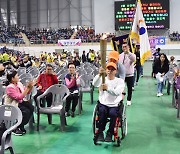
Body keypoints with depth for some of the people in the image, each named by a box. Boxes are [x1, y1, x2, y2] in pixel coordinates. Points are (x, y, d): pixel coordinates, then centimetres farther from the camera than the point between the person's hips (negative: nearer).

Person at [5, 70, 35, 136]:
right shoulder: (10, 87, -22)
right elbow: (19, 97, -27)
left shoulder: (19, 83, 1)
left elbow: (27, 92, 13)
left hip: (21, 102, 7)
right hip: (12, 105, -7)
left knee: (31, 108, -17)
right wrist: (27, 87, -28)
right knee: (26, 111, -26)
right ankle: (15, 128, -10)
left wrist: (31, 86, -7)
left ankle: (21, 125, -4)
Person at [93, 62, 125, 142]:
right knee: (102, 111, -30)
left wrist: (108, 88, -36)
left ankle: (110, 133, -10)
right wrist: (99, 74, -35)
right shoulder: (102, 79, 8)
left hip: (114, 105, -1)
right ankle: (100, 132, -14)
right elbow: (95, 84, -16)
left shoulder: (120, 81, 3)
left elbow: (117, 92, -17)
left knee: (113, 113, -30)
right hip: (103, 104, 1)